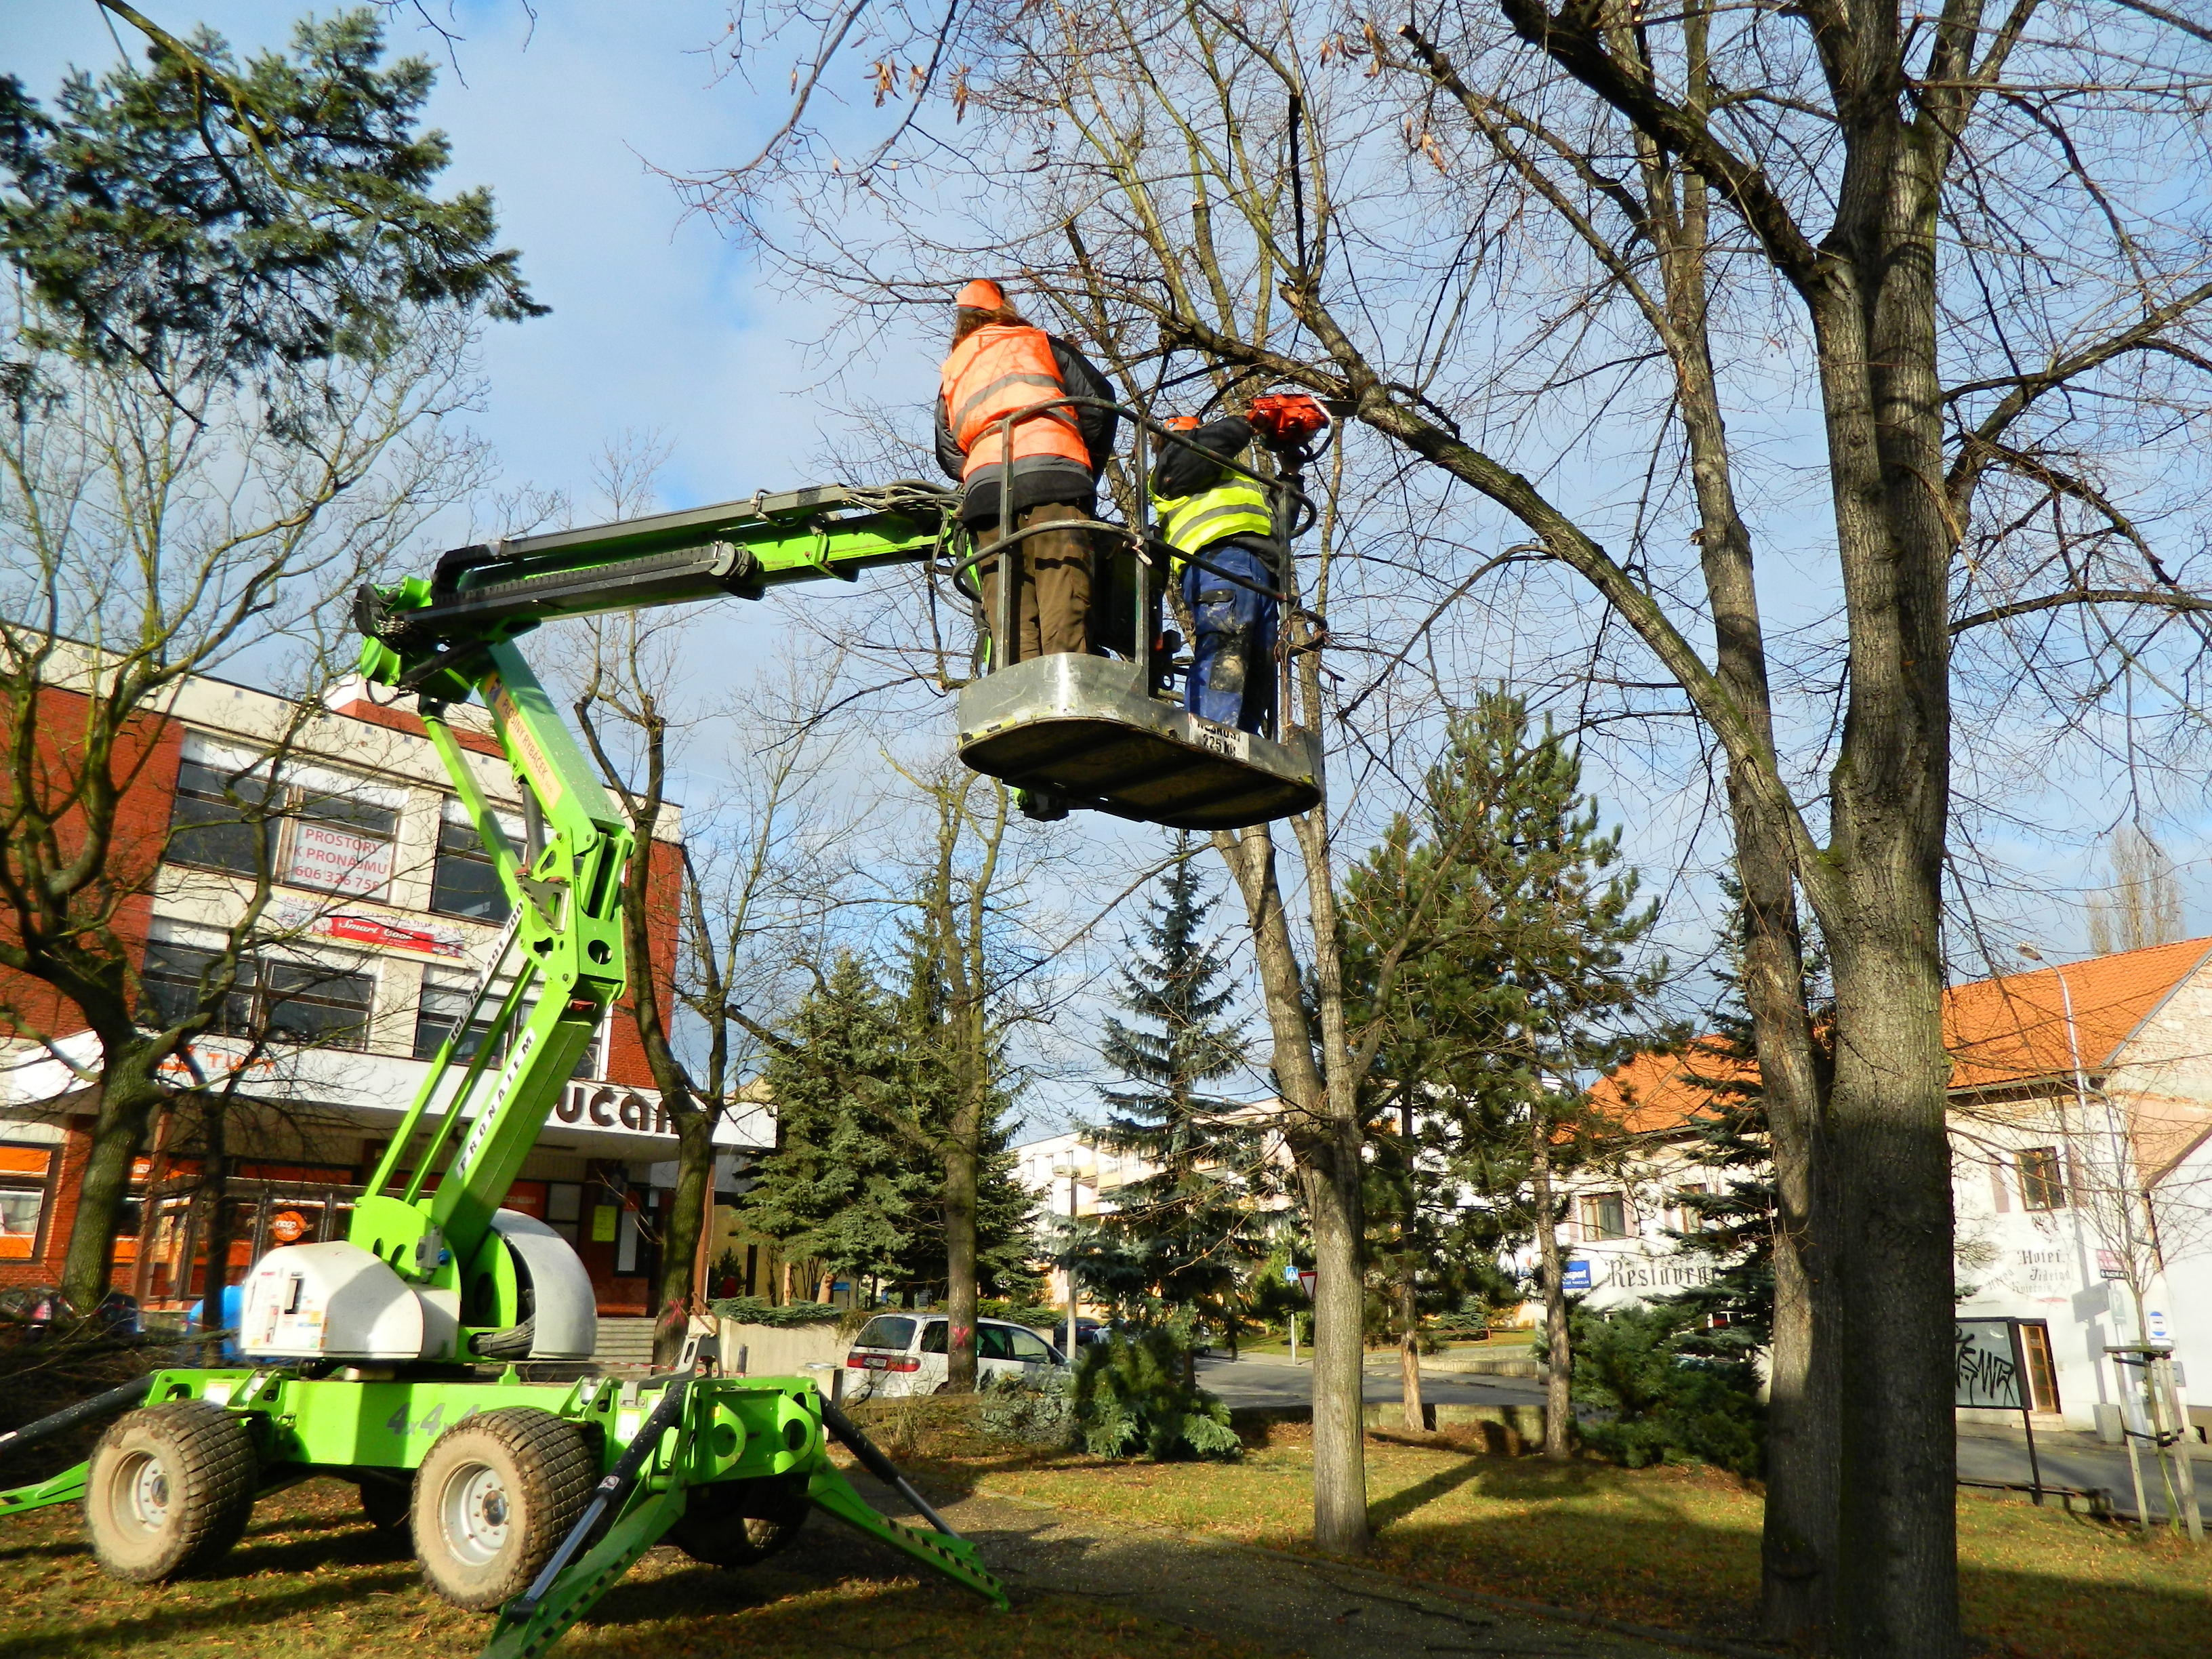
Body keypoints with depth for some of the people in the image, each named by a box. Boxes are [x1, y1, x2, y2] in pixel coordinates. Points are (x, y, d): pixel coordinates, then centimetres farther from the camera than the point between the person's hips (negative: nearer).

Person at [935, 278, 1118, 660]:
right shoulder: (1038, 343, 23)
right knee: (1064, 607, -15)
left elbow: (948, 454, 22)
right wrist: (1089, 472, 19)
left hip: (985, 488, 3)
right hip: (1054, 474, -2)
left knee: (1008, 613, -7)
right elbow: (1098, 398, 12)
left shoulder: (951, 371, 31)